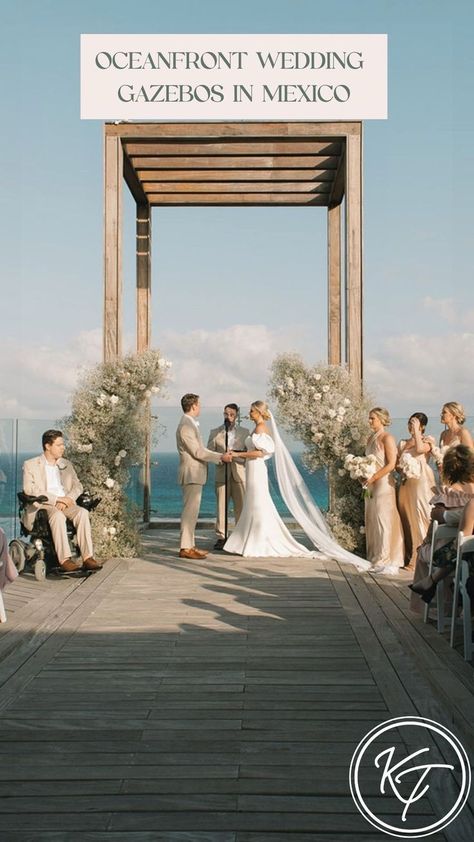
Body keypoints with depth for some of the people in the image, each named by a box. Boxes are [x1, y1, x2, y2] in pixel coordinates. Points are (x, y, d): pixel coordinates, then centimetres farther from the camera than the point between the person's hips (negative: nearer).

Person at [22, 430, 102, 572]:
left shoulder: (66, 464, 22)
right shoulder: (30, 465, 6)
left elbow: (78, 486, 14)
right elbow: (29, 490, -8)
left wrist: (67, 499, -9)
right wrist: (57, 499, -16)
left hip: (65, 504, 4)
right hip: (42, 506, -4)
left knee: (82, 512, -28)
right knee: (58, 515, -37)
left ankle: (88, 558, -34)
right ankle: (64, 560, -40)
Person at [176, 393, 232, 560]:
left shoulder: (191, 424, 16)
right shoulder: (185, 426, -16)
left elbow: (200, 449, 19)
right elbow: (197, 452, -18)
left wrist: (221, 456, 15)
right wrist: (220, 457, -12)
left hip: (195, 474, 10)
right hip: (191, 474, -10)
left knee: (191, 511, 12)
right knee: (190, 511, -8)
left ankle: (189, 545, 16)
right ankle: (185, 548, -6)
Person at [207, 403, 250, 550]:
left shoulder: (245, 432, 11)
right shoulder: (215, 432, 10)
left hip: (239, 474, 0)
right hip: (222, 475, 0)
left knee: (241, 507, -2)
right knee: (221, 506, -2)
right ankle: (221, 537, 1)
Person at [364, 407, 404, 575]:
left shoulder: (387, 438, -10)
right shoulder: (370, 438, 14)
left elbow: (391, 464, -16)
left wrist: (373, 478, -16)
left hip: (383, 484, -8)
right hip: (371, 486, 8)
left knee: (384, 521, -6)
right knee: (372, 522, 8)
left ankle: (389, 562, -1)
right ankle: (378, 561, 13)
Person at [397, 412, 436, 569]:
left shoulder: (428, 440, 2)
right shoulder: (403, 443, 17)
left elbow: (420, 449, -20)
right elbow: (396, 464, 16)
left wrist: (416, 431, -12)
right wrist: (401, 468, -6)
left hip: (422, 483, -5)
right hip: (406, 484, 5)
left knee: (421, 518, -8)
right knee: (407, 519, 5)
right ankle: (410, 557, 11)